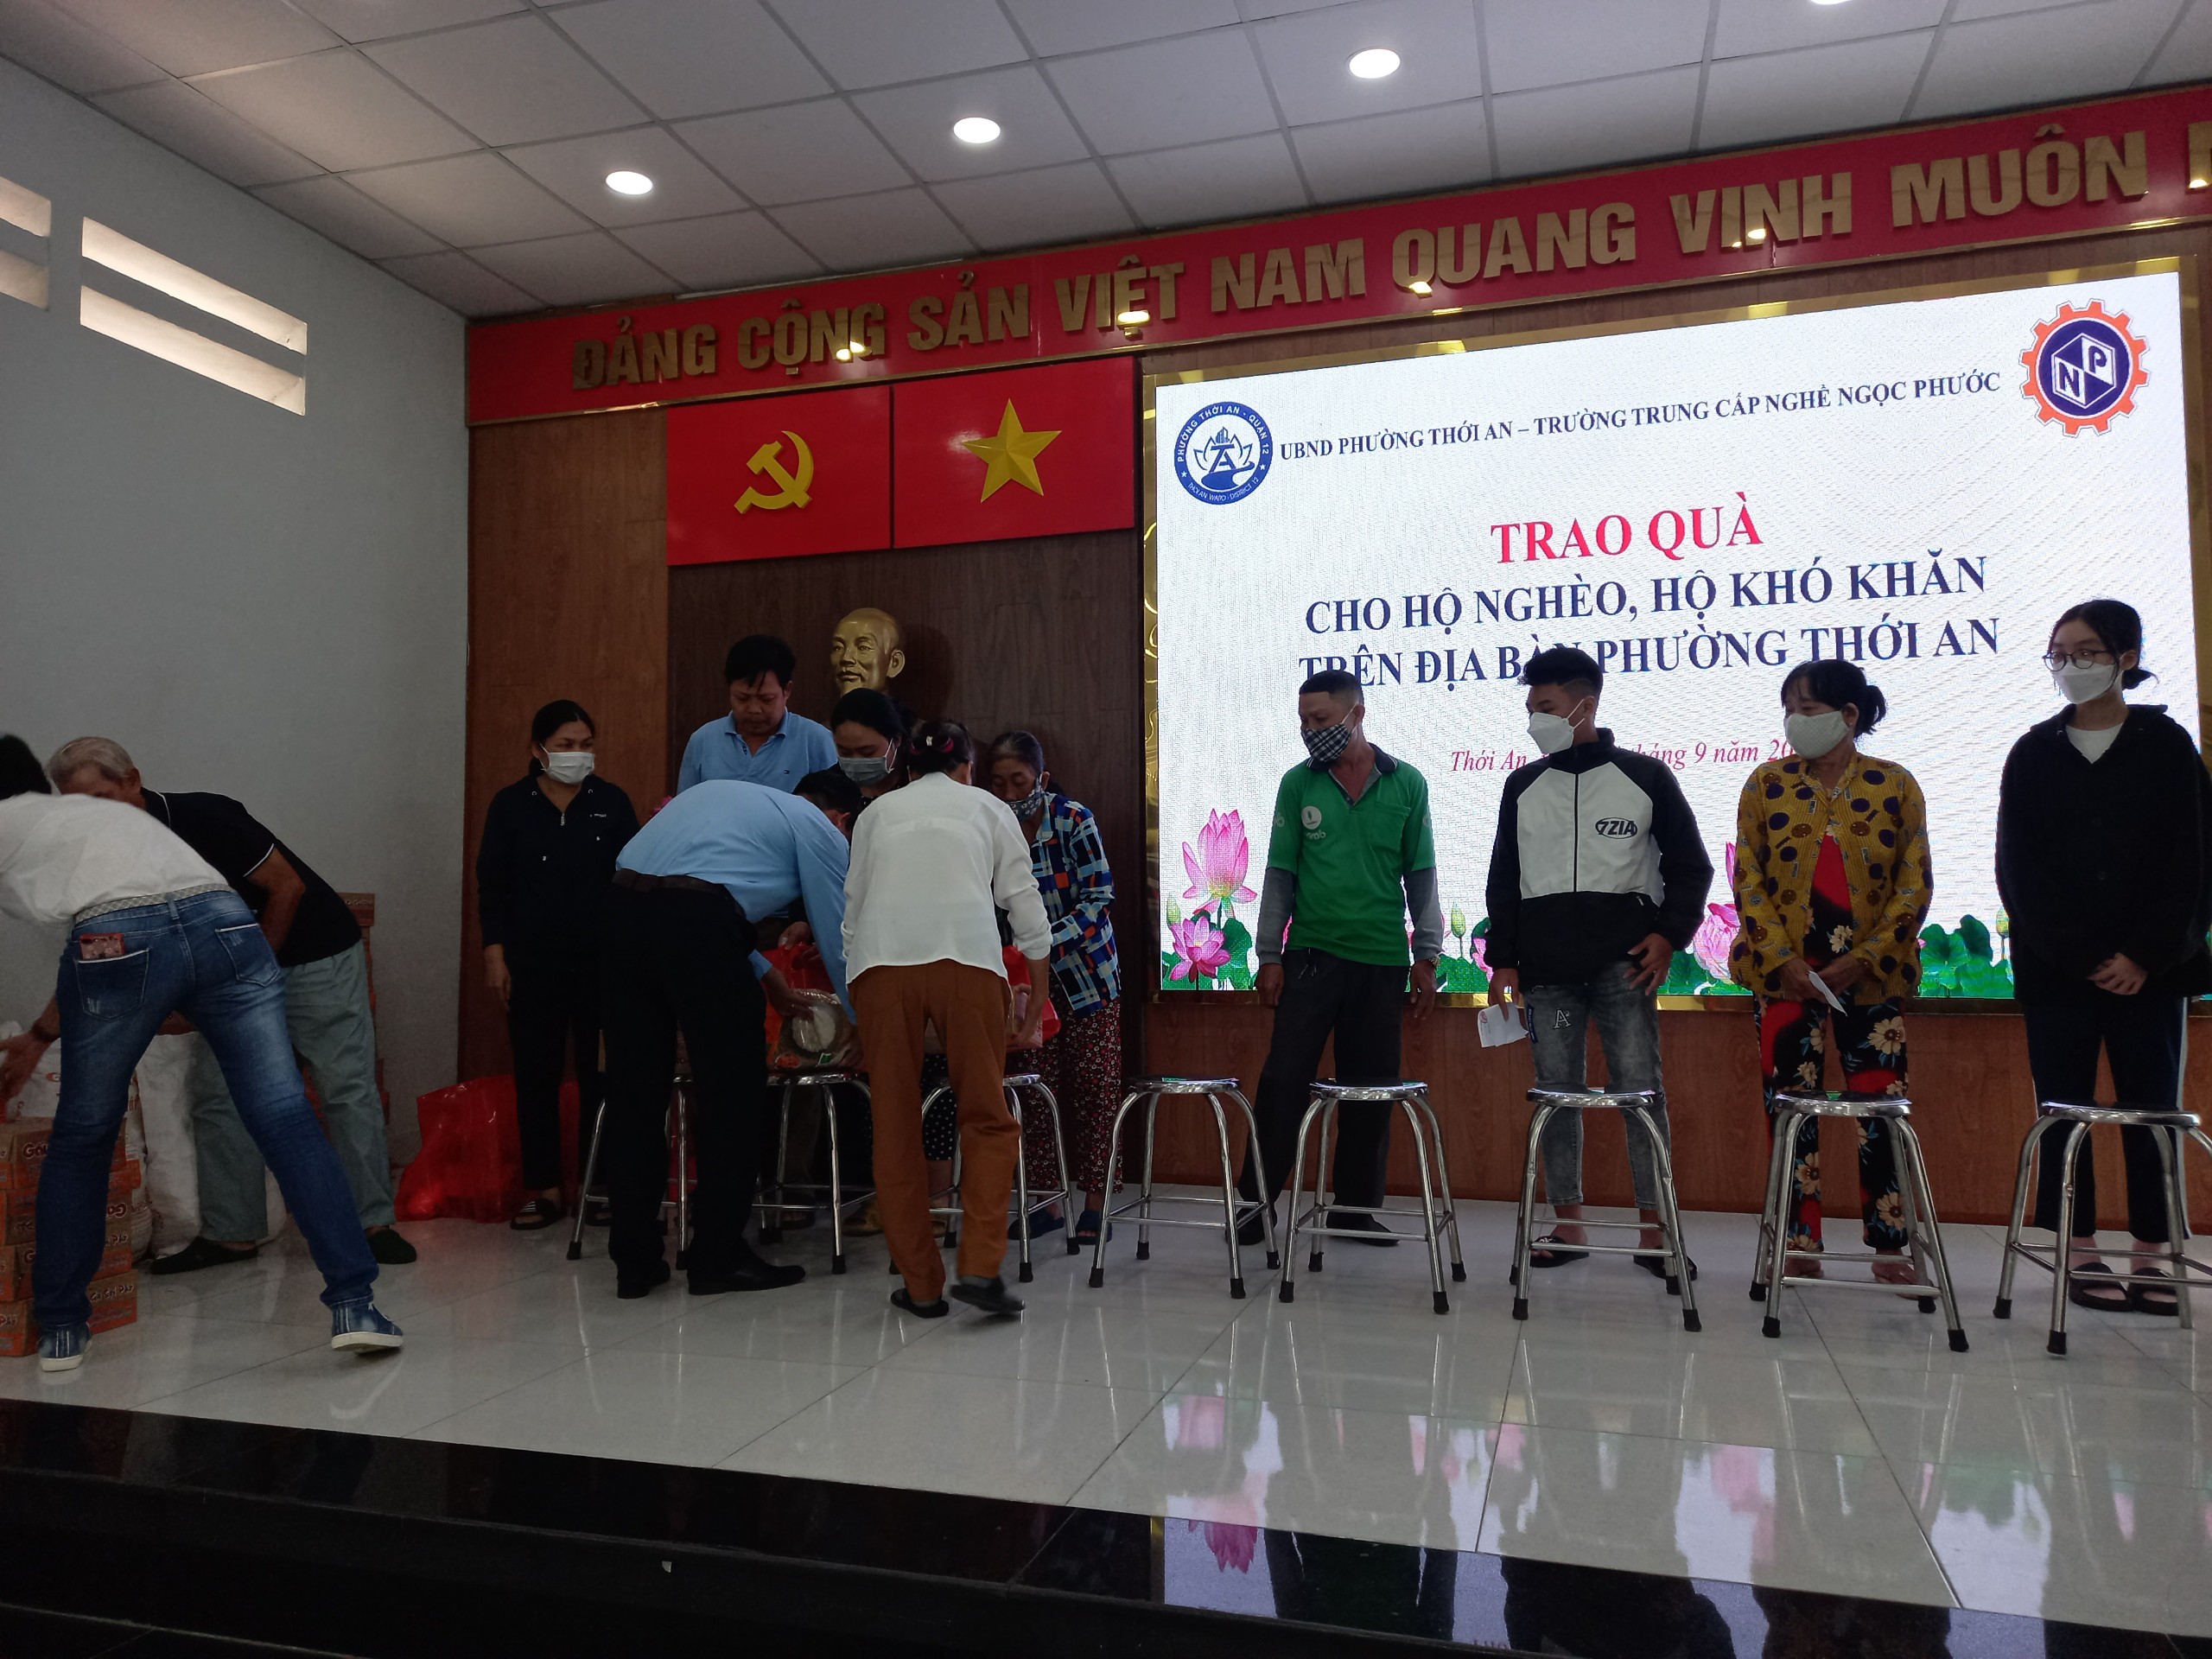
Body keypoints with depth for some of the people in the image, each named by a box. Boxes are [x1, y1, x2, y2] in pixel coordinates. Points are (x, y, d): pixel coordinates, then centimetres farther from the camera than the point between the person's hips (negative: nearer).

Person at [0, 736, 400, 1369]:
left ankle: (60, 1328, 29)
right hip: (225, 921, 4)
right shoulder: (103, 811, 40)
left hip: (120, 939, -4)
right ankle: (352, 1306, -2)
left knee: (80, 1141, 18)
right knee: (285, 1121, 1)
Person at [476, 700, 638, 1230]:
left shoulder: (612, 803, 5)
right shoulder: (511, 805, 4)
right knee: (536, 1074, 4)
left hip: (602, 960, 0)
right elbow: (492, 885, 5)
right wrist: (495, 954, -1)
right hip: (534, 961, 0)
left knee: (601, 1072, 2)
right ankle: (543, 1189, 13)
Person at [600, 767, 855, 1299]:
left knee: (634, 1089, 12)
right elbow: (839, 940, 17)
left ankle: (635, 1262, 20)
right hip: (697, 922, -6)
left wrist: (763, 972, 44)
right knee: (732, 1090, 7)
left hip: (621, 908, 7)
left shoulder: (718, 791, 33)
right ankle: (719, 1258, 14)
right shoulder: (821, 831, 15)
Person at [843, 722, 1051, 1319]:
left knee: (895, 1129, 9)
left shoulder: (877, 812, 28)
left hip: (881, 959, 2)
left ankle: (921, 1285, 12)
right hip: (968, 957, -1)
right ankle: (980, 1267, -4)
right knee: (987, 1119, 9)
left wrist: (860, 1010, 31)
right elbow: (1027, 911, 20)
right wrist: (1036, 1006, 27)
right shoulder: (987, 806, 24)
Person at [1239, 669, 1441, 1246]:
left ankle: (1357, 1207, 19)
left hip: (1383, 959, 1)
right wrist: (1269, 956, -1)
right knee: (1283, 1080, -3)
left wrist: (1427, 956, 2)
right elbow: (1280, 875, 3)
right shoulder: (1298, 784, 1)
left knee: (1370, 1089, 7)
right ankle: (1256, 1203, 6)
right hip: (1311, 954, -1)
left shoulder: (1407, 783, 2)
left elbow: (1421, 875, 6)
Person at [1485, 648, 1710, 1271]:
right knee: (1557, 1090, 4)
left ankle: (1653, 1231, 4)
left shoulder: (1646, 776, 4)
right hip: (1545, 967, 3)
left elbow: (1690, 866, 8)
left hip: (1624, 962, -3)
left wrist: (1669, 934, -5)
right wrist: (1502, 957, 8)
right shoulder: (1523, 786, 12)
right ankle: (1567, 1225, 13)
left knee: (1640, 1088, -4)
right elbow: (1504, 878, 14)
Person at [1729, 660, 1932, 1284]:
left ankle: (1889, 1247, 12)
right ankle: (1800, 1246, 10)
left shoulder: (1895, 785, 3)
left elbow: (1915, 884, 0)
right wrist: (1783, 960, -10)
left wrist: (1861, 960, -10)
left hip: (1871, 974, -1)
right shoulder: (1767, 784, 5)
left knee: (1880, 1109, 0)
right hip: (1785, 971, 1)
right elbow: (1748, 880, 1)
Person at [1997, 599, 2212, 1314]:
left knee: (2153, 1112, 3)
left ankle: (2152, 1258, 11)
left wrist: (2145, 955, -10)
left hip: (2149, 968, 0)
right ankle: (2081, 1256, 8)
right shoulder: (2033, 754, 6)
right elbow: (2018, 871, 1)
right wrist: (2084, 957, -7)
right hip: (2057, 968, 1)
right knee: (2066, 1112, 1)